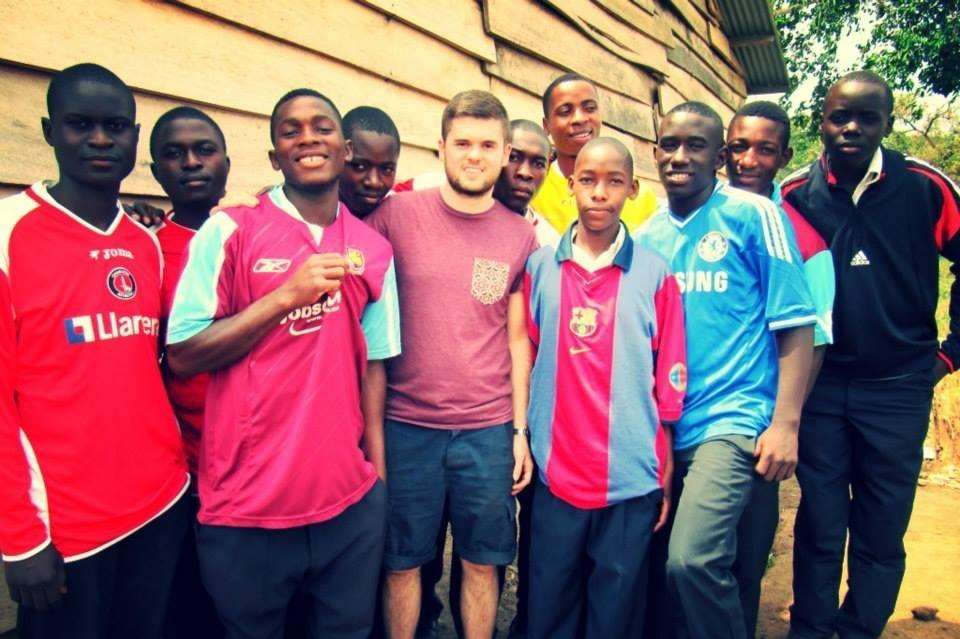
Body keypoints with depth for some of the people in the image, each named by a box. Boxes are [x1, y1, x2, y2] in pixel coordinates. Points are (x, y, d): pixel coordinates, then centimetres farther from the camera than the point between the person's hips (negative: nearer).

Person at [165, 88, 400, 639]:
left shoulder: (373, 249, 5)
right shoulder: (229, 231, -5)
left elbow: (373, 364, 9)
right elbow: (183, 356, -8)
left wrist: (378, 471, 5)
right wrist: (288, 294, -16)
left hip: (352, 503, 3)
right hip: (246, 508, -3)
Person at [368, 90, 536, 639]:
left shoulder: (521, 236, 3)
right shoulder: (397, 214, -2)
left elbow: (518, 338, 7)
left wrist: (521, 431, 5)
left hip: (489, 430, 2)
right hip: (406, 426, -1)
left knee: (482, 561, 13)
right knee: (402, 561, 12)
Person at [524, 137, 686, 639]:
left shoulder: (655, 273, -1)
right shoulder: (539, 266, 2)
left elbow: (669, 381, 2)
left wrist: (667, 472, 2)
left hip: (632, 476, -1)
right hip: (555, 471, 1)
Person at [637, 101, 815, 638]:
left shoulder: (754, 215, -4)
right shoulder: (648, 235, 9)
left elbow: (795, 326, -6)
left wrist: (785, 424, -12)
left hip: (732, 420, -5)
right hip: (663, 429, 5)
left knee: (692, 560, -18)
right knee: (662, 563, 13)